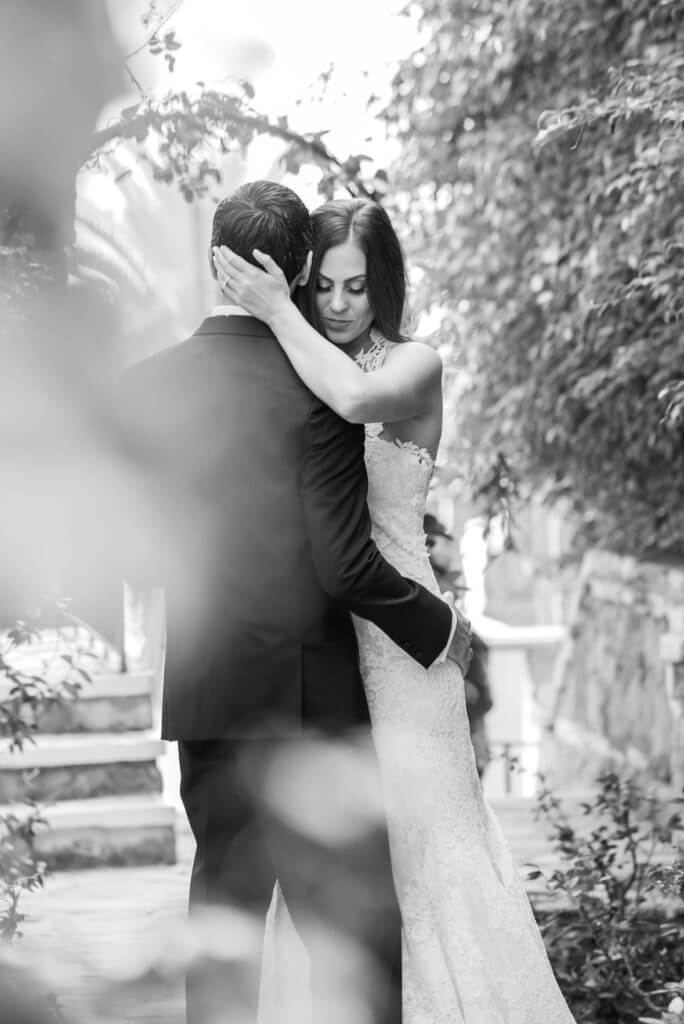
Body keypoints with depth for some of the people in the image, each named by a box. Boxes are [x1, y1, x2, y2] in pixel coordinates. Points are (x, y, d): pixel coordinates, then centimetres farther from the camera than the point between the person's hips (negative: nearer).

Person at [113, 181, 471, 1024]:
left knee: (222, 898, 15)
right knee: (356, 919, 1)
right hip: (311, 698, -5)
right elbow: (345, 565, -15)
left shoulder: (145, 386, 2)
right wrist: (440, 630, -1)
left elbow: (133, 556, 7)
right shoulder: (316, 386, -13)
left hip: (204, 695, 5)